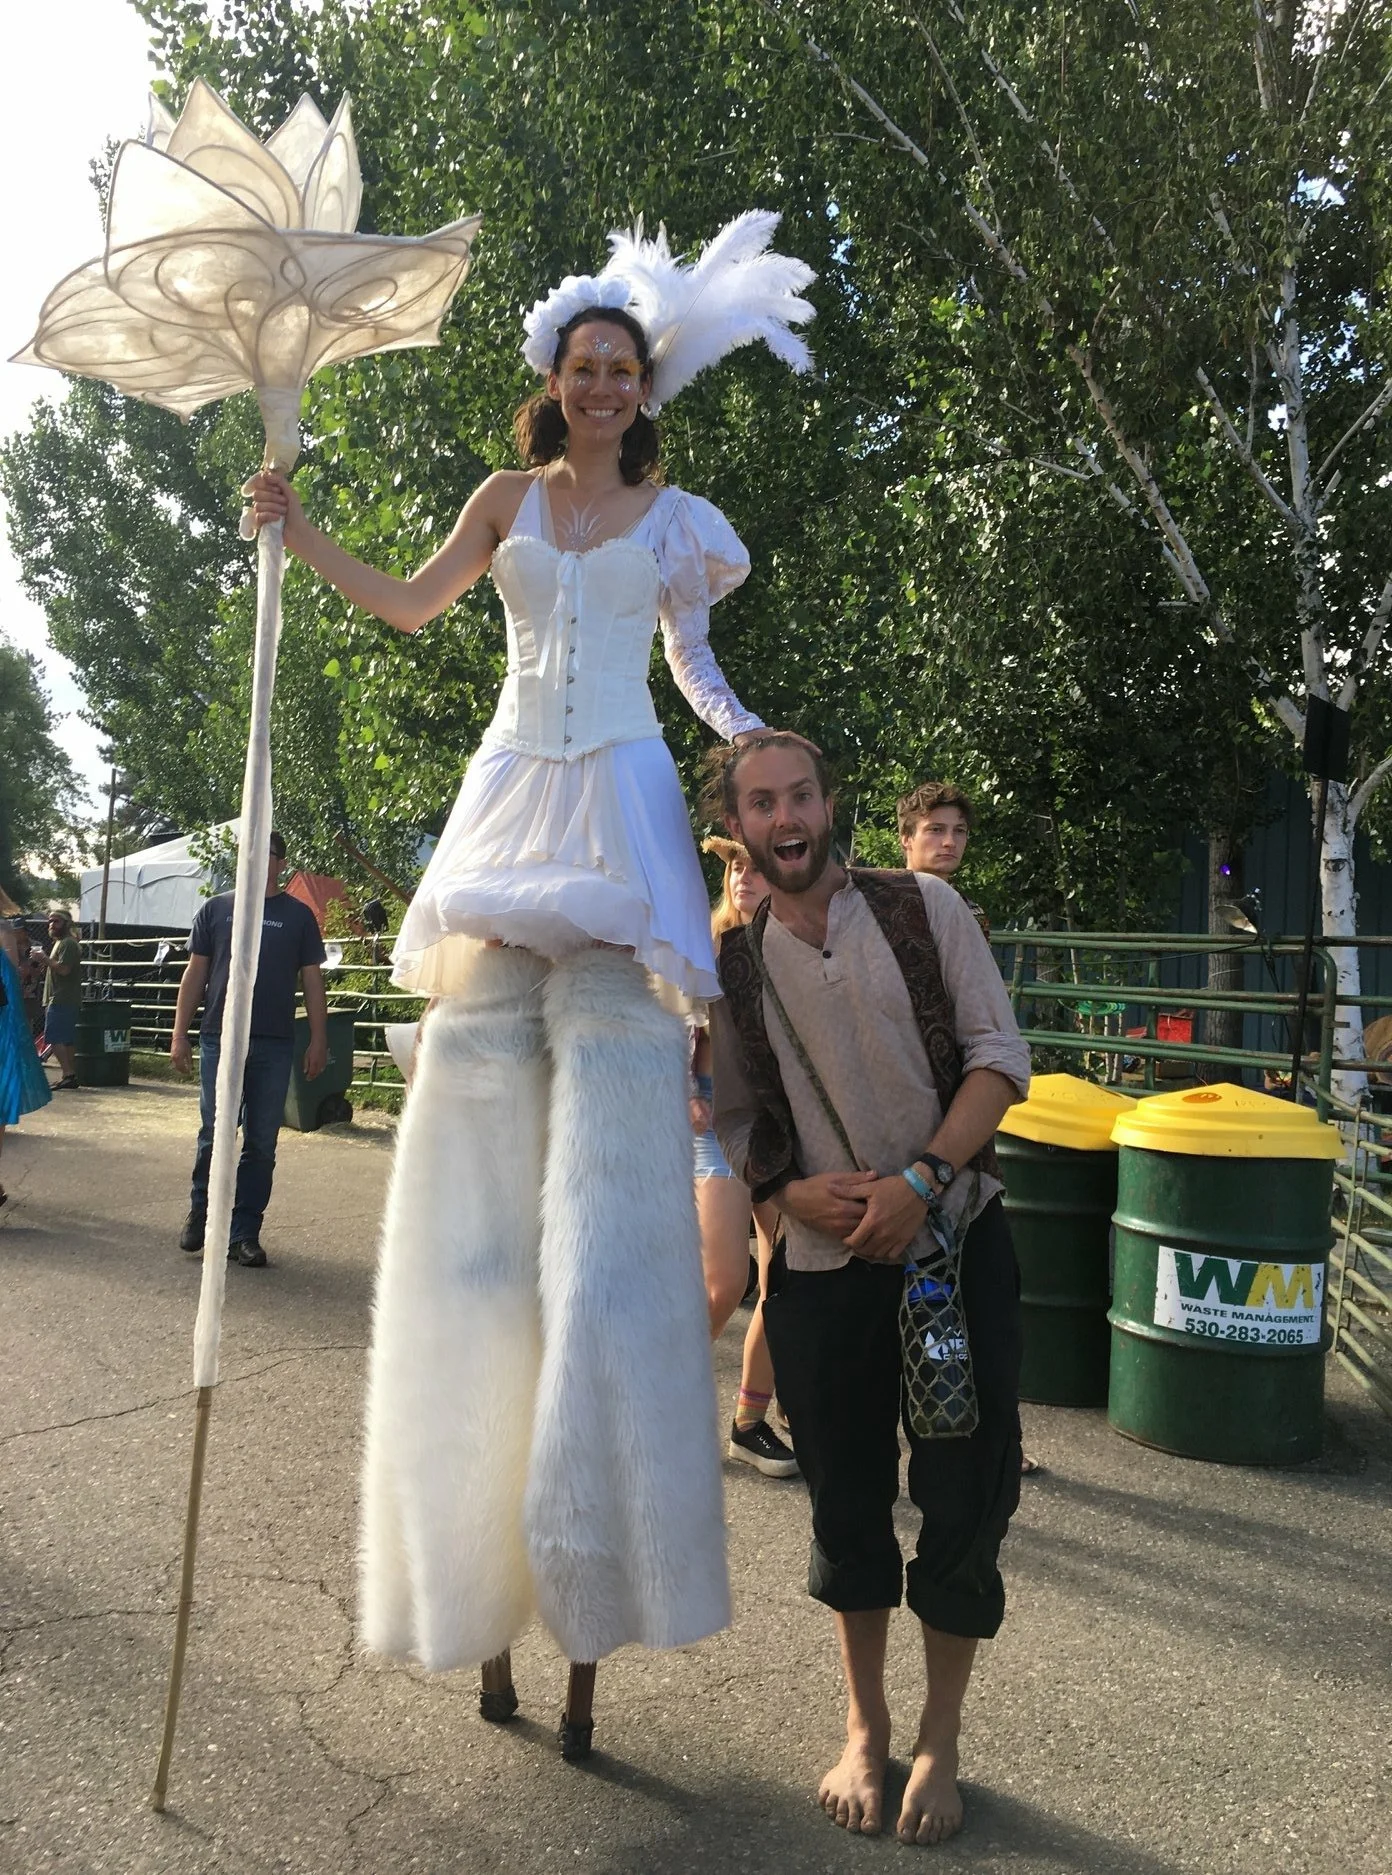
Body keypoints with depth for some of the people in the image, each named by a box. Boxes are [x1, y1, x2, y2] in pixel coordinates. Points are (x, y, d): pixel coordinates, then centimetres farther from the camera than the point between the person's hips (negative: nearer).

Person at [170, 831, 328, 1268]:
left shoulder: (298, 916, 8)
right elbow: (194, 974, 9)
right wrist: (180, 1035, 3)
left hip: (274, 1047, 0)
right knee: (214, 1135, -1)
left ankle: (244, 1235, 13)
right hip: (219, 1040, 0)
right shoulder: (215, 910, 9)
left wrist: (318, 1041, 0)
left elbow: (313, 981, 7)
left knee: (261, 1144, 4)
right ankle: (200, 1211, 23)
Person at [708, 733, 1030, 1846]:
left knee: (964, 1500, 4)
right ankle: (865, 1729, 34)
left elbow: (999, 1056, -6)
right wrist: (798, 1191, -11)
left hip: (955, 1243, -1)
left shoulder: (922, 908, -2)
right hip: (823, 1265, 2)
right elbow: (733, 1123, 8)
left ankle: (940, 1741, 27)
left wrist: (920, 1181, -16)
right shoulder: (731, 966, 4)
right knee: (847, 1504, 12)